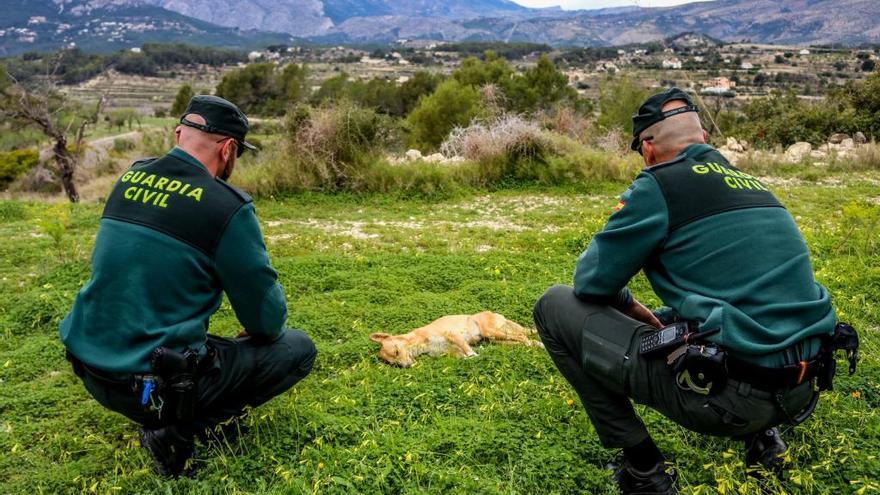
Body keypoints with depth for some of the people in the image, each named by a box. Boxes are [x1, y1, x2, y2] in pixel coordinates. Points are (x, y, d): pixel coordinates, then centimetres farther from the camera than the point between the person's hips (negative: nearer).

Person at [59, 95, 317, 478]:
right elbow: (268, 322, -10)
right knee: (299, 349, 5)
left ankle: (166, 418, 17)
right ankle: (178, 430, -2)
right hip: (157, 385, -7)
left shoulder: (130, 179, 4)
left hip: (91, 372, 8)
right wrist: (265, 326, 14)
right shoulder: (226, 206, -16)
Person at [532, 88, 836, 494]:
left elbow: (591, 283, -4)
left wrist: (639, 313, 15)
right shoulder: (750, 182, 16)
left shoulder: (659, 184, -7)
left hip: (731, 396, -8)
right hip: (799, 390, 8)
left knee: (555, 307, 2)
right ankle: (760, 434, 21)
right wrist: (660, 320, 31)